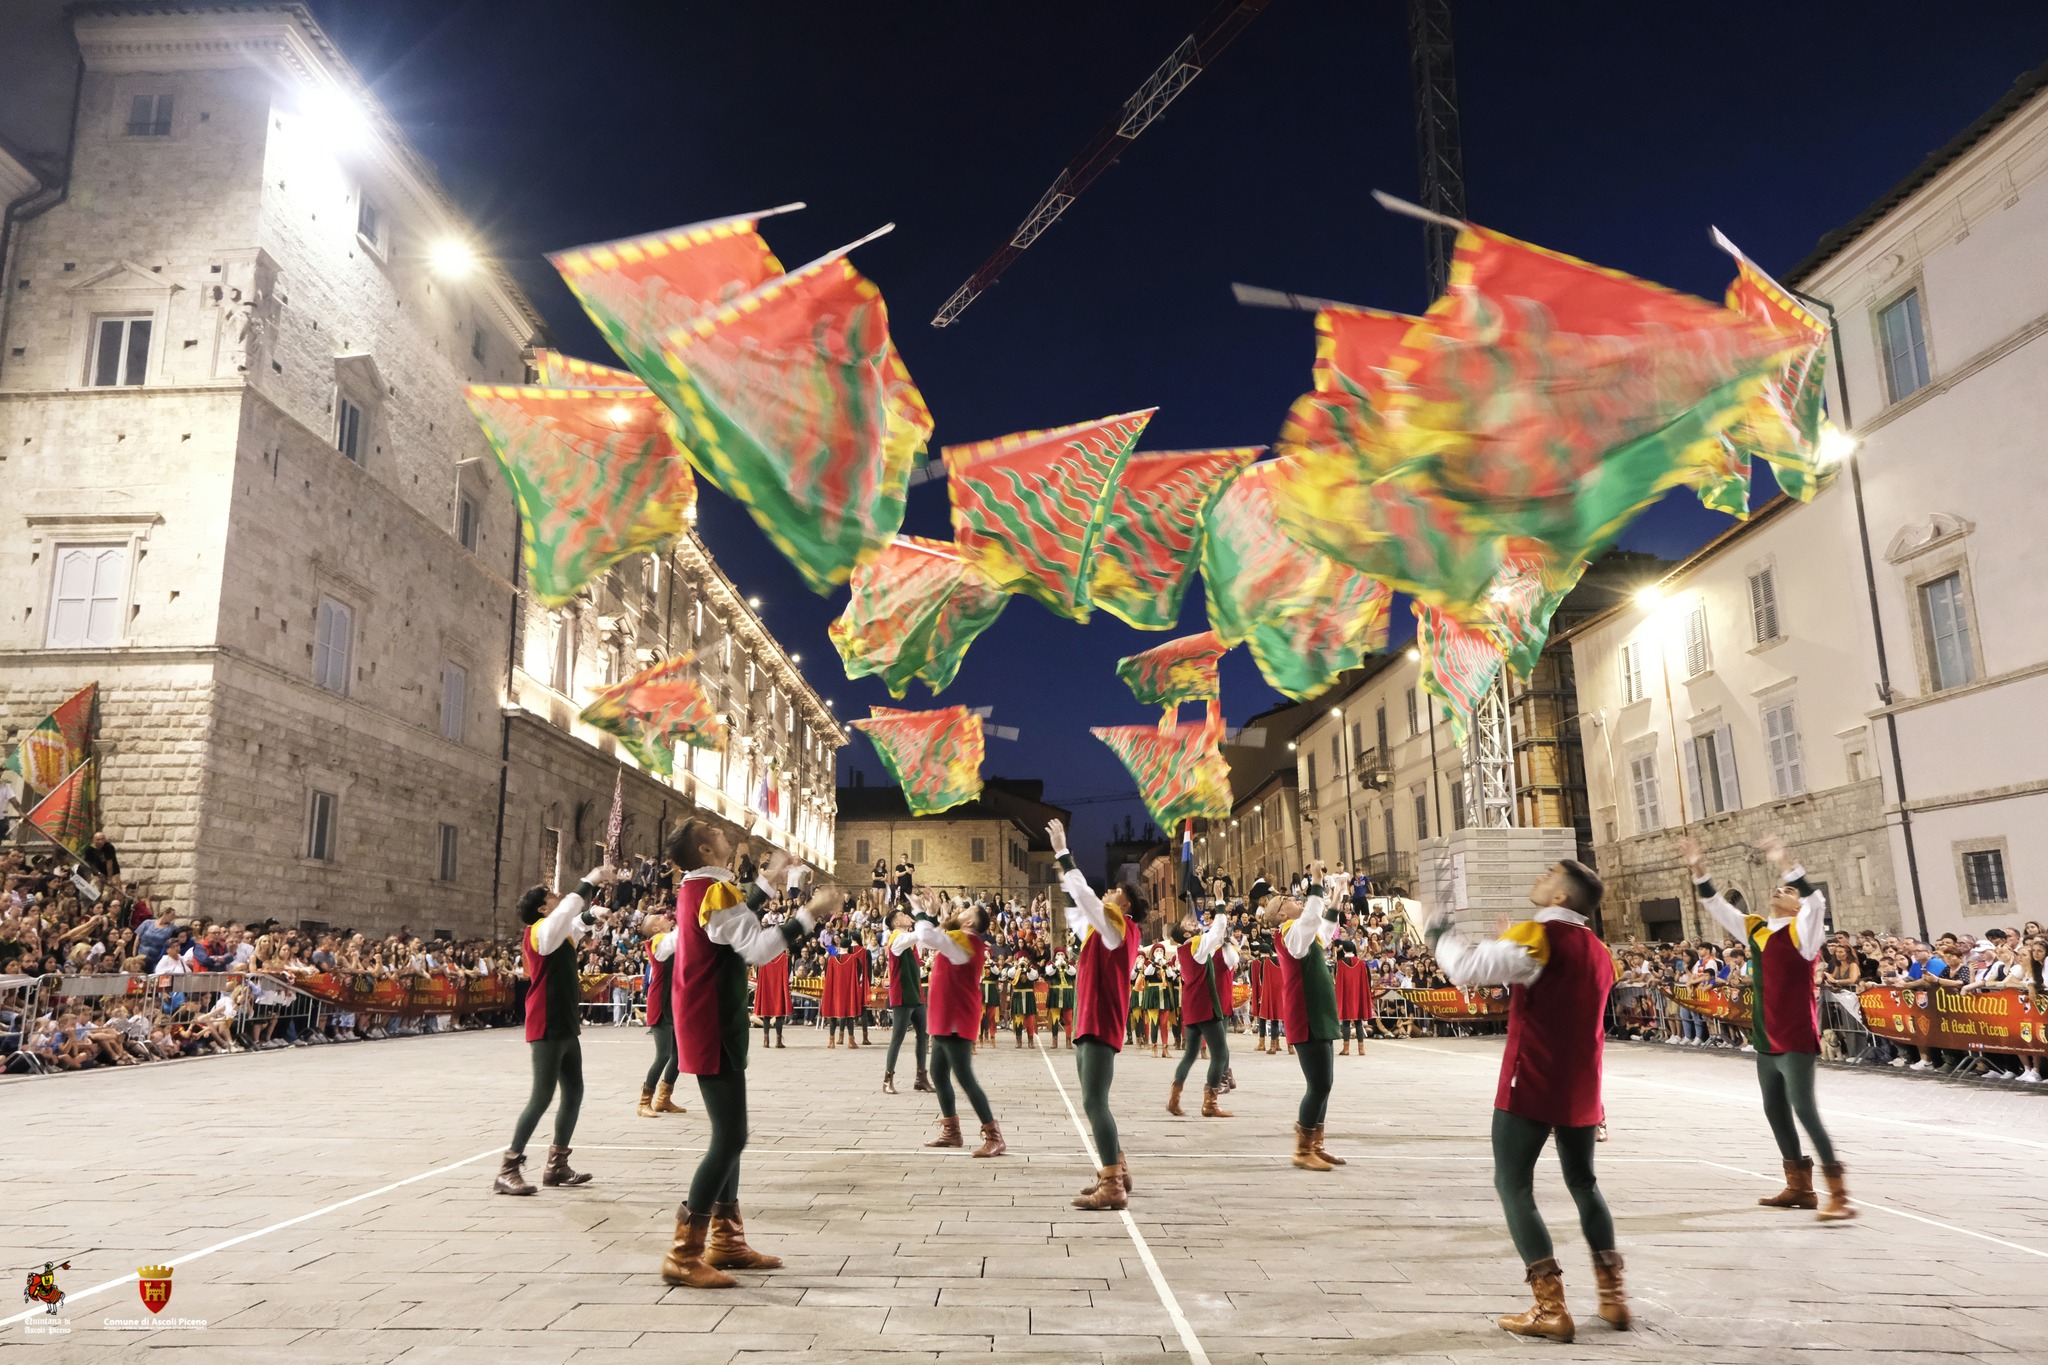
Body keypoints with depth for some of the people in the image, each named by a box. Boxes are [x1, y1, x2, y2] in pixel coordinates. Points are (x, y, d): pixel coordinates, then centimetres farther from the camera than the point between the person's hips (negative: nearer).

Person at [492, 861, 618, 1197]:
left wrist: (604, 886, 12)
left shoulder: (562, 934, 15)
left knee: (573, 1092, 11)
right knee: (542, 1097, -9)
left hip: (566, 1027, 9)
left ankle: (557, 1166, 19)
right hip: (547, 1028, -9)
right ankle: (507, 1171, -3)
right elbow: (567, 911, -30)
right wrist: (589, 882, -24)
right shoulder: (538, 932, -11)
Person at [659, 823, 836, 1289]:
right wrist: (810, 913, -22)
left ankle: (726, 1240, 22)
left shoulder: (696, 889, 11)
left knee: (728, 1134, 15)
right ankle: (683, 1255, -6)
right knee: (730, 1137, -9)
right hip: (713, 1028, -10)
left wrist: (771, 877, 27)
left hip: (709, 1024, 10)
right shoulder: (714, 889, -18)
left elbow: (735, 917, 29)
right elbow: (757, 948, -26)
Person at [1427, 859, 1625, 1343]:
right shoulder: (1600, 952, 9)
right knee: (1583, 1183, 22)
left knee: (1514, 1185, 1)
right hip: (1581, 1090, 7)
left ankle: (1551, 1307, -3)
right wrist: (1511, 953, 21)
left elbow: (1466, 968, -25)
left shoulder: (1537, 938, -15)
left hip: (1531, 1086, -7)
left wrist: (1442, 935, -6)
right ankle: (1613, 1295, 23)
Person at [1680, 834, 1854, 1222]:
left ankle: (1838, 1195, -8)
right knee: (1775, 1110, 14)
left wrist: (1785, 864, -37)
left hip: (1796, 1037, -8)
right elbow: (1718, 907, 16)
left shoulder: (1802, 931, -8)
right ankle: (1799, 1187, 25)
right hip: (1766, 1038, 8)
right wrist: (1699, 870, 6)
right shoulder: (1757, 929, 10)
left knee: (1804, 1109, -12)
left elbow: (1817, 901, -27)